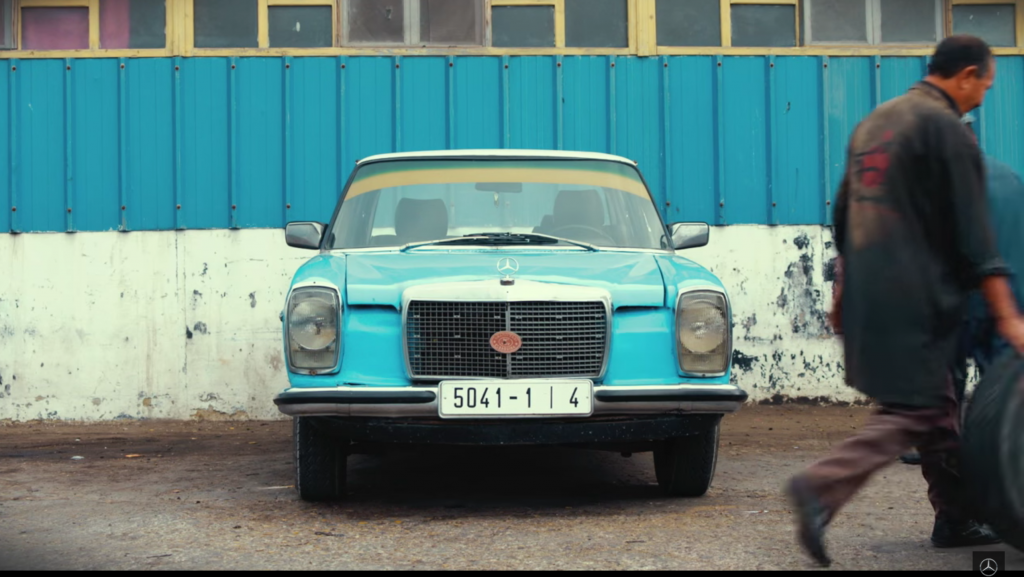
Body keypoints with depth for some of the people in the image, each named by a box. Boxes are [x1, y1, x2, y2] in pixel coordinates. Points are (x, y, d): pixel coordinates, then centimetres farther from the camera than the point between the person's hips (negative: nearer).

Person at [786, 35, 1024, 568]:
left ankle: (956, 518, 21)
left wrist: (846, 292, 30)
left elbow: (844, 215, 23)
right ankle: (822, 487, -20)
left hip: (868, 294, 9)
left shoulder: (875, 122, 16)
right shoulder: (945, 128, -10)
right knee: (913, 413, -7)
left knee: (937, 407, 16)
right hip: (914, 300, -9)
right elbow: (972, 233, -14)